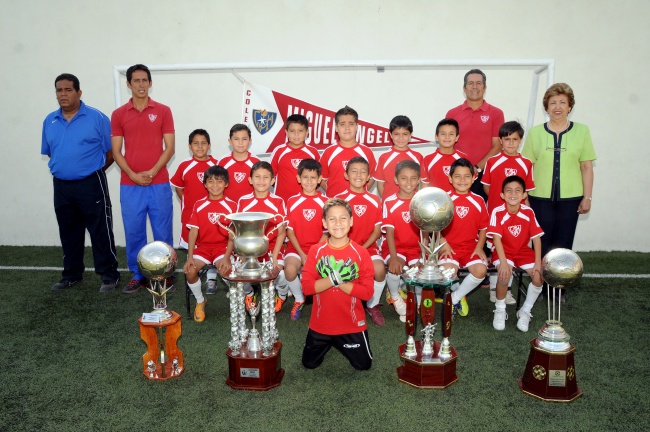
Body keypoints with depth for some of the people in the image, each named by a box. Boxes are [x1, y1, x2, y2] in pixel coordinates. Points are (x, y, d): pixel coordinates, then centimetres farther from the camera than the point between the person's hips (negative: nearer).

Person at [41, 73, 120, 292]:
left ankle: (109, 275, 9)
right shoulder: (49, 121, 9)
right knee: (69, 233, 16)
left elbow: (111, 153, -4)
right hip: (61, 186, 6)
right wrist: (64, 168, 12)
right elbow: (49, 153, 18)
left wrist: (92, 170, 4)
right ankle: (72, 274, 29)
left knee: (101, 232, -1)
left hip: (91, 184, -5)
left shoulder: (97, 118, -7)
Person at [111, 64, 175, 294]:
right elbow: (116, 151, 4)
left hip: (159, 184, -1)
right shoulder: (118, 114, 7)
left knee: (163, 231, 4)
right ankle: (137, 275, 20)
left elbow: (169, 148, 0)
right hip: (130, 185, 1)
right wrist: (132, 174, -9)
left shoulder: (163, 111, 4)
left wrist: (152, 172, -11)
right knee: (133, 232, 7)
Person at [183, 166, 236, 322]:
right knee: (190, 271, -24)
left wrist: (227, 257, -20)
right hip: (203, 246, 3)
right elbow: (193, 232, 0)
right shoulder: (199, 205, 4)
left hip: (222, 246, -2)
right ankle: (200, 301, 7)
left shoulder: (231, 205, -2)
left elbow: (232, 235, -7)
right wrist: (190, 257, -11)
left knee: (226, 270, -32)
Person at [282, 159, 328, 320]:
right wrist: (302, 254, -9)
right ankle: (299, 298, 2)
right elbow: (289, 230, 1)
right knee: (290, 269, -29)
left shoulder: (325, 202, 1)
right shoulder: (292, 201, 2)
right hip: (296, 247, 0)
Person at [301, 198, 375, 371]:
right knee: (309, 364, 15)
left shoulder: (361, 253, -12)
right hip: (320, 323, 1)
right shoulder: (316, 250, -9)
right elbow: (306, 286, -14)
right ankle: (329, 343, 43)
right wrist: (332, 279, -29)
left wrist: (340, 282, -25)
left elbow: (367, 291, -15)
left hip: (352, 324, -1)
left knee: (363, 365, 10)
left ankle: (340, 343, 38)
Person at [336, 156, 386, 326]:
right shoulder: (339, 199, 0)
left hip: (368, 248, 2)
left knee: (379, 269, -27)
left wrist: (361, 249, -11)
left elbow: (377, 230, 4)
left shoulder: (375, 201, 6)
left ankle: (373, 305, 3)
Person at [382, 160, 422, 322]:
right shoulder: (390, 202, -7)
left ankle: (416, 300, 8)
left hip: (416, 248, 2)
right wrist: (393, 257, -26)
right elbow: (390, 232, -12)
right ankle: (395, 297, 4)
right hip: (395, 247, -1)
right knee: (395, 268, -31)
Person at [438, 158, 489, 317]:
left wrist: (479, 247, -4)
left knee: (480, 271, -25)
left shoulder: (478, 201, 4)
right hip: (449, 247, -2)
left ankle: (454, 298, 1)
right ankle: (460, 295, 8)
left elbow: (483, 228, 10)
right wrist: (443, 243, -11)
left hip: (471, 247, 2)